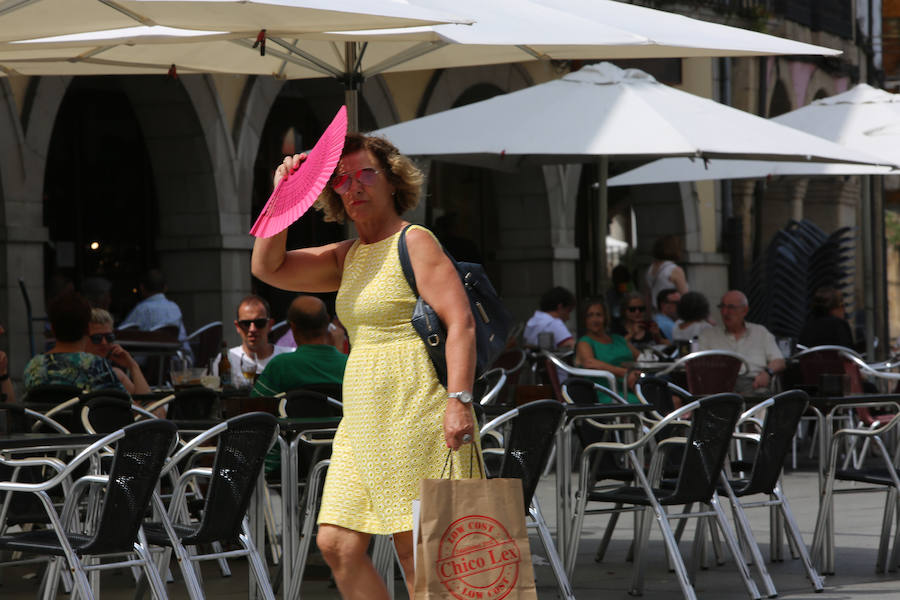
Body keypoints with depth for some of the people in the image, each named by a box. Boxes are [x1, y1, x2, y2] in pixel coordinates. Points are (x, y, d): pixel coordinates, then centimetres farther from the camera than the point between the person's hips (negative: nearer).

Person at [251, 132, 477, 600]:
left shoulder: (414, 242, -5)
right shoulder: (348, 257, 18)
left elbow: (460, 322, -13)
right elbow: (268, 268, 16)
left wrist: (459, 400, -23)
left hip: (416, 417, -8)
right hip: (363, 422, 8)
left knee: (416, 552, -8)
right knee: (336, 545, 2)